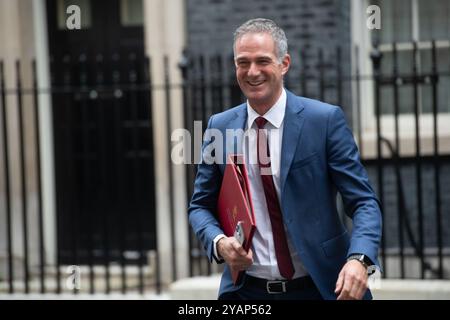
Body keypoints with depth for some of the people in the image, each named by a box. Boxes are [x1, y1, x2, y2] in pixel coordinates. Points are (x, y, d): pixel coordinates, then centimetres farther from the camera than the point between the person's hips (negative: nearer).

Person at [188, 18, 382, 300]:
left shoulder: (325, 120, -7)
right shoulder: (220, 127, 3)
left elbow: (363, 201, -8)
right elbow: (201, 205, 11)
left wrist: (359, 259, -26)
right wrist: (218, 242, -10)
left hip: (318, 287, -2)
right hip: (247, 290, 3)